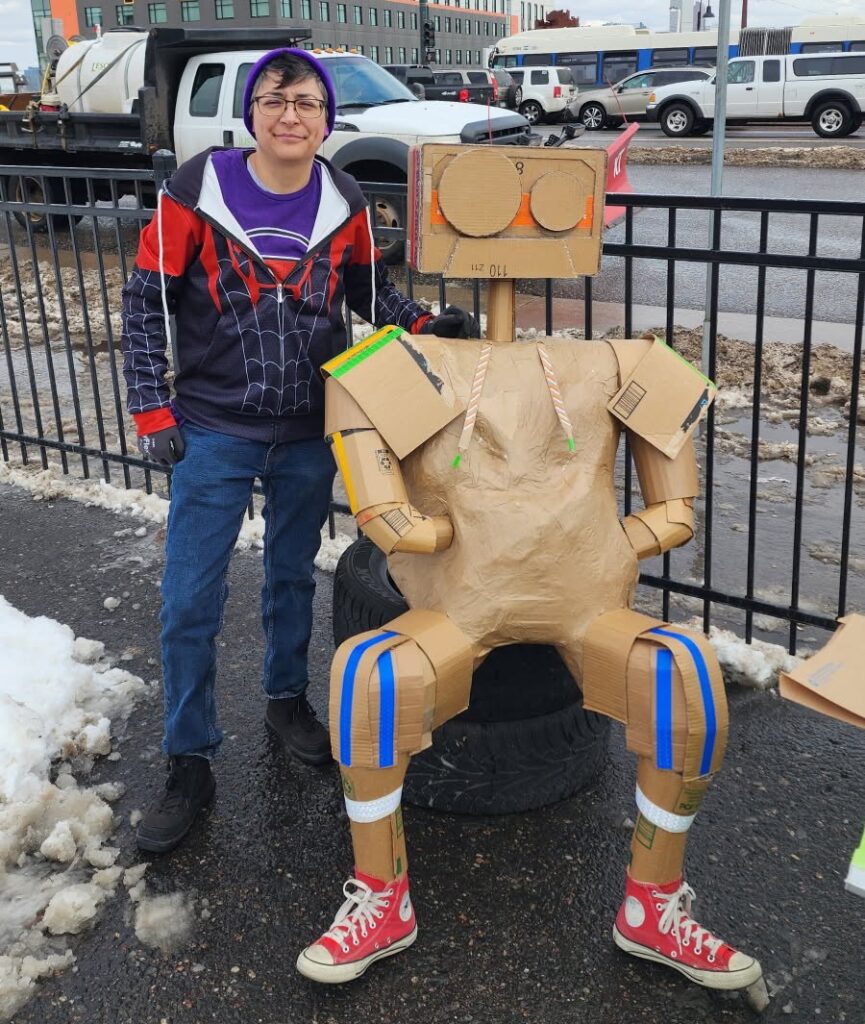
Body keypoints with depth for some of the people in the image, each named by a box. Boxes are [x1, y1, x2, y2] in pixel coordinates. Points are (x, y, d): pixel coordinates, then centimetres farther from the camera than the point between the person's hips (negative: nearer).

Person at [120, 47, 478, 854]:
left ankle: (286, 700, 41)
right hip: (213, 431, -2)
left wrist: (426, 325, -9)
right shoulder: (199, 188, -11)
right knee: (190, 602, 0)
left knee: (292, 578, 18)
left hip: (309, 434, 2)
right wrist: (152, 411, -9)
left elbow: (371, 292, 10)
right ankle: (189, 763, 15)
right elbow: (147, 300, -6)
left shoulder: (343, 203, -4)